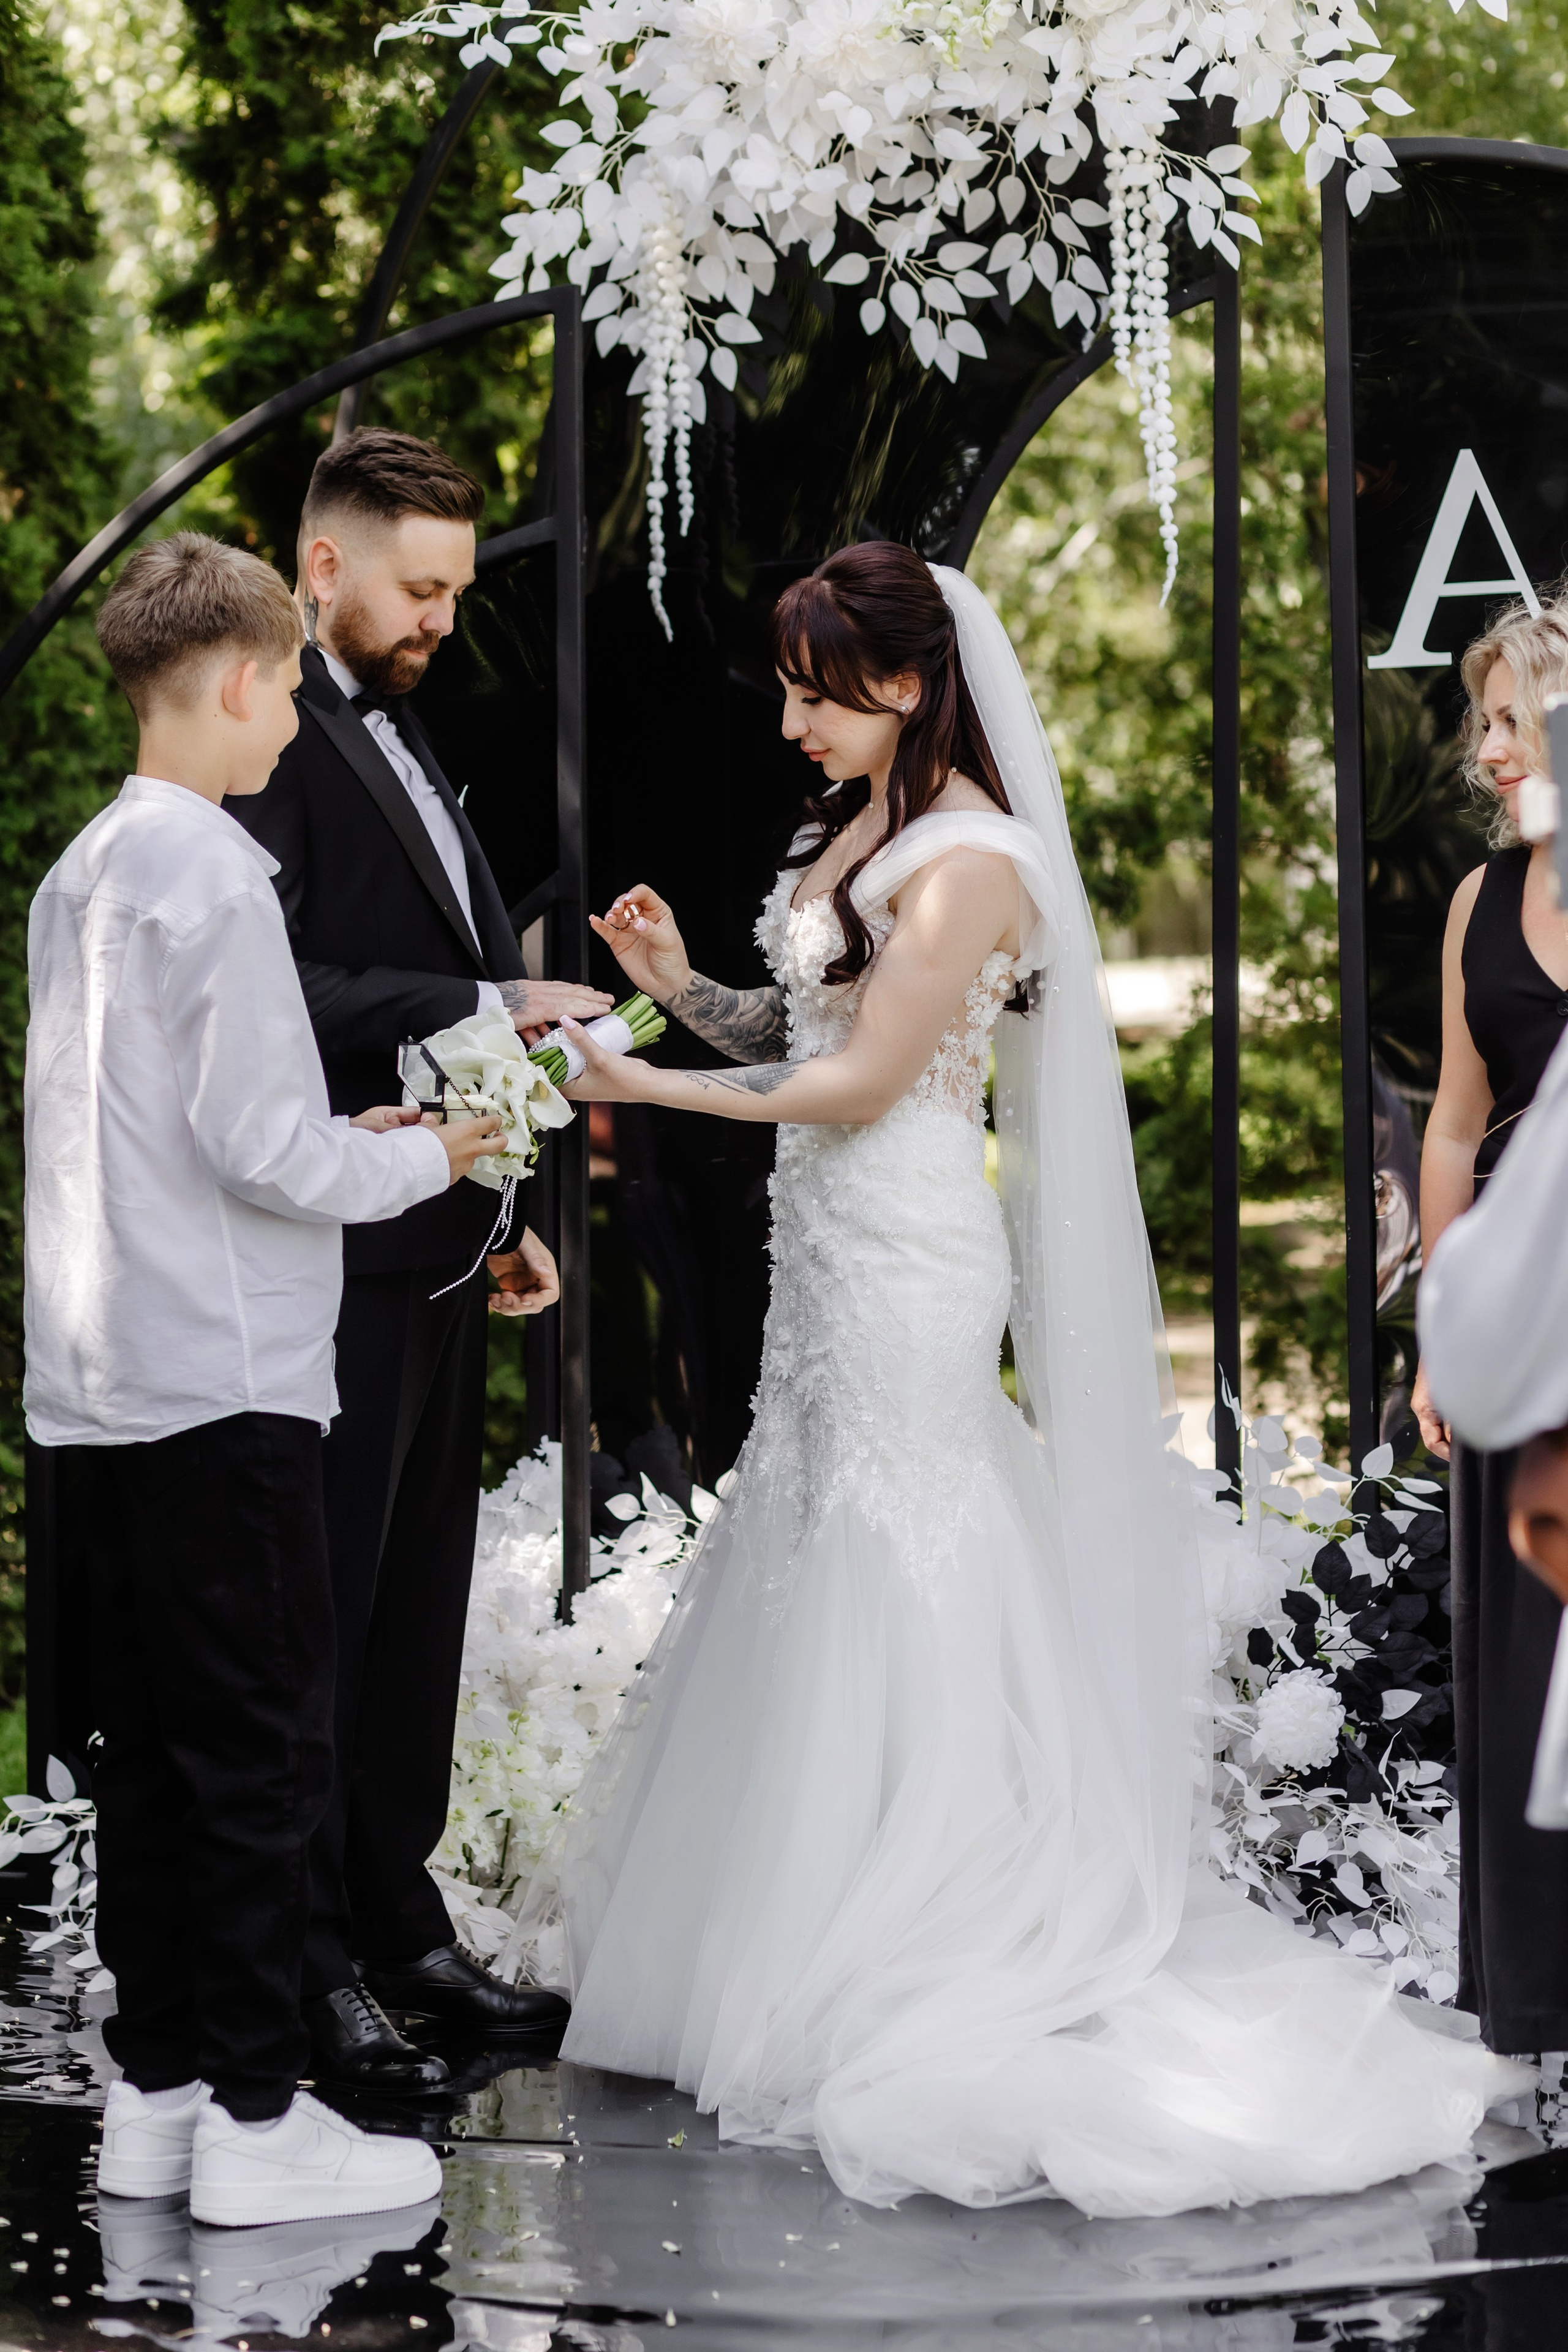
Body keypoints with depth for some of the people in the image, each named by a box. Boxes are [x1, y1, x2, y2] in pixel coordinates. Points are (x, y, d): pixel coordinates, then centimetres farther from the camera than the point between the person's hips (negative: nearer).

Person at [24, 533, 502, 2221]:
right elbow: (255, 1143, -18)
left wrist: (340, 1141, 18)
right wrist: (416, 1160, -2)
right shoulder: (209, 877, -15)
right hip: (223, 1379, -9)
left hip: (106, 1379, 9)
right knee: (260, 1749, -3)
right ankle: (254, 2119, 1)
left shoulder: (82, 873, 13)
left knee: (156, 1747, 12)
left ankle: (154, 2092, 17)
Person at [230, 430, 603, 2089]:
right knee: (321, 1612, -2)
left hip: (433, 1256, 9)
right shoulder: (271, 739, -12)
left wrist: (501, 1212, 21)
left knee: (416, 1609, 14)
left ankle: (398, 1923, 23)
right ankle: (311, 1967, 5)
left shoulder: (396, 731, 19)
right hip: (335, 1264, -9)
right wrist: (489, 1005, -24)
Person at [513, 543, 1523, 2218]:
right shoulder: (852, 829, 11)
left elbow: (861, 1083, -17)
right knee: (802, 1579, 11)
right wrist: (680, 984, -3)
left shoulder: (969, 858, -16)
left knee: (890, 1592, -3)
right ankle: (811, 1947, 20)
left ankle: (903, 1991, 6)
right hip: (825, 1258, 9)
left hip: (904, 1264, -9)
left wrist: (646, 1087, -14)